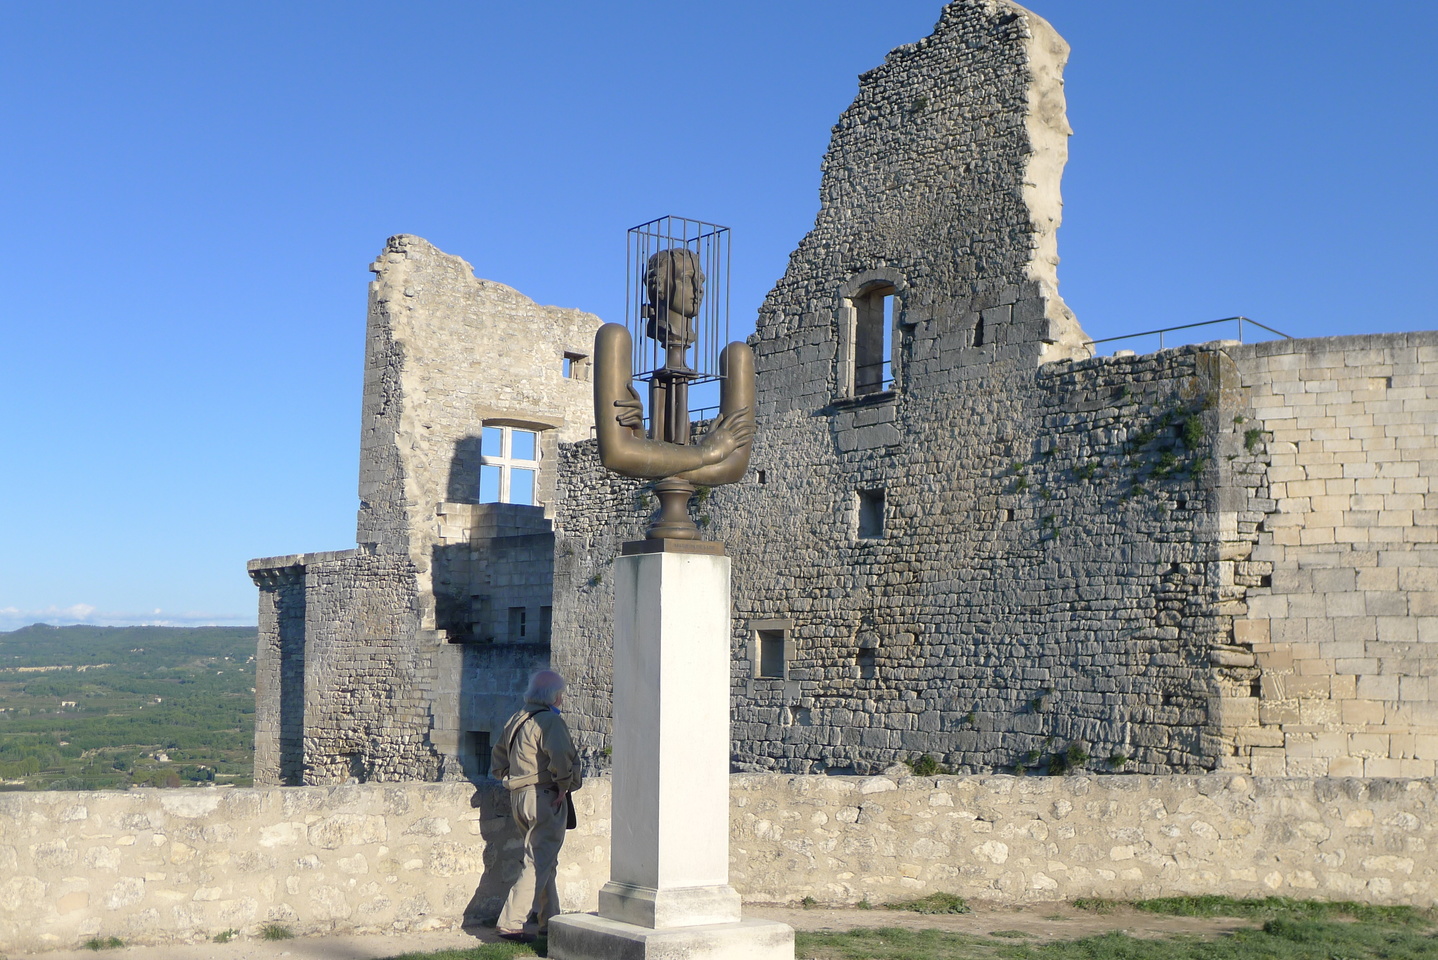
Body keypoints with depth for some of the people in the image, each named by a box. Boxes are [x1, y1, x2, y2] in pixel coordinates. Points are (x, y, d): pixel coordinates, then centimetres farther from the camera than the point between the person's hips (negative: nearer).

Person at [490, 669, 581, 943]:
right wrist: (564, 785, -19)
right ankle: (511, 923, -9)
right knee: (538, 863, -6)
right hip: (544, 797, -10)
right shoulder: (549, 720, -13)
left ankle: (549, 921, 26)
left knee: (546, 861, 20)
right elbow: (560, 754, -31)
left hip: (519, 797, 10)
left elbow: (498, 759, 24)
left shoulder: (516, 720, 16)